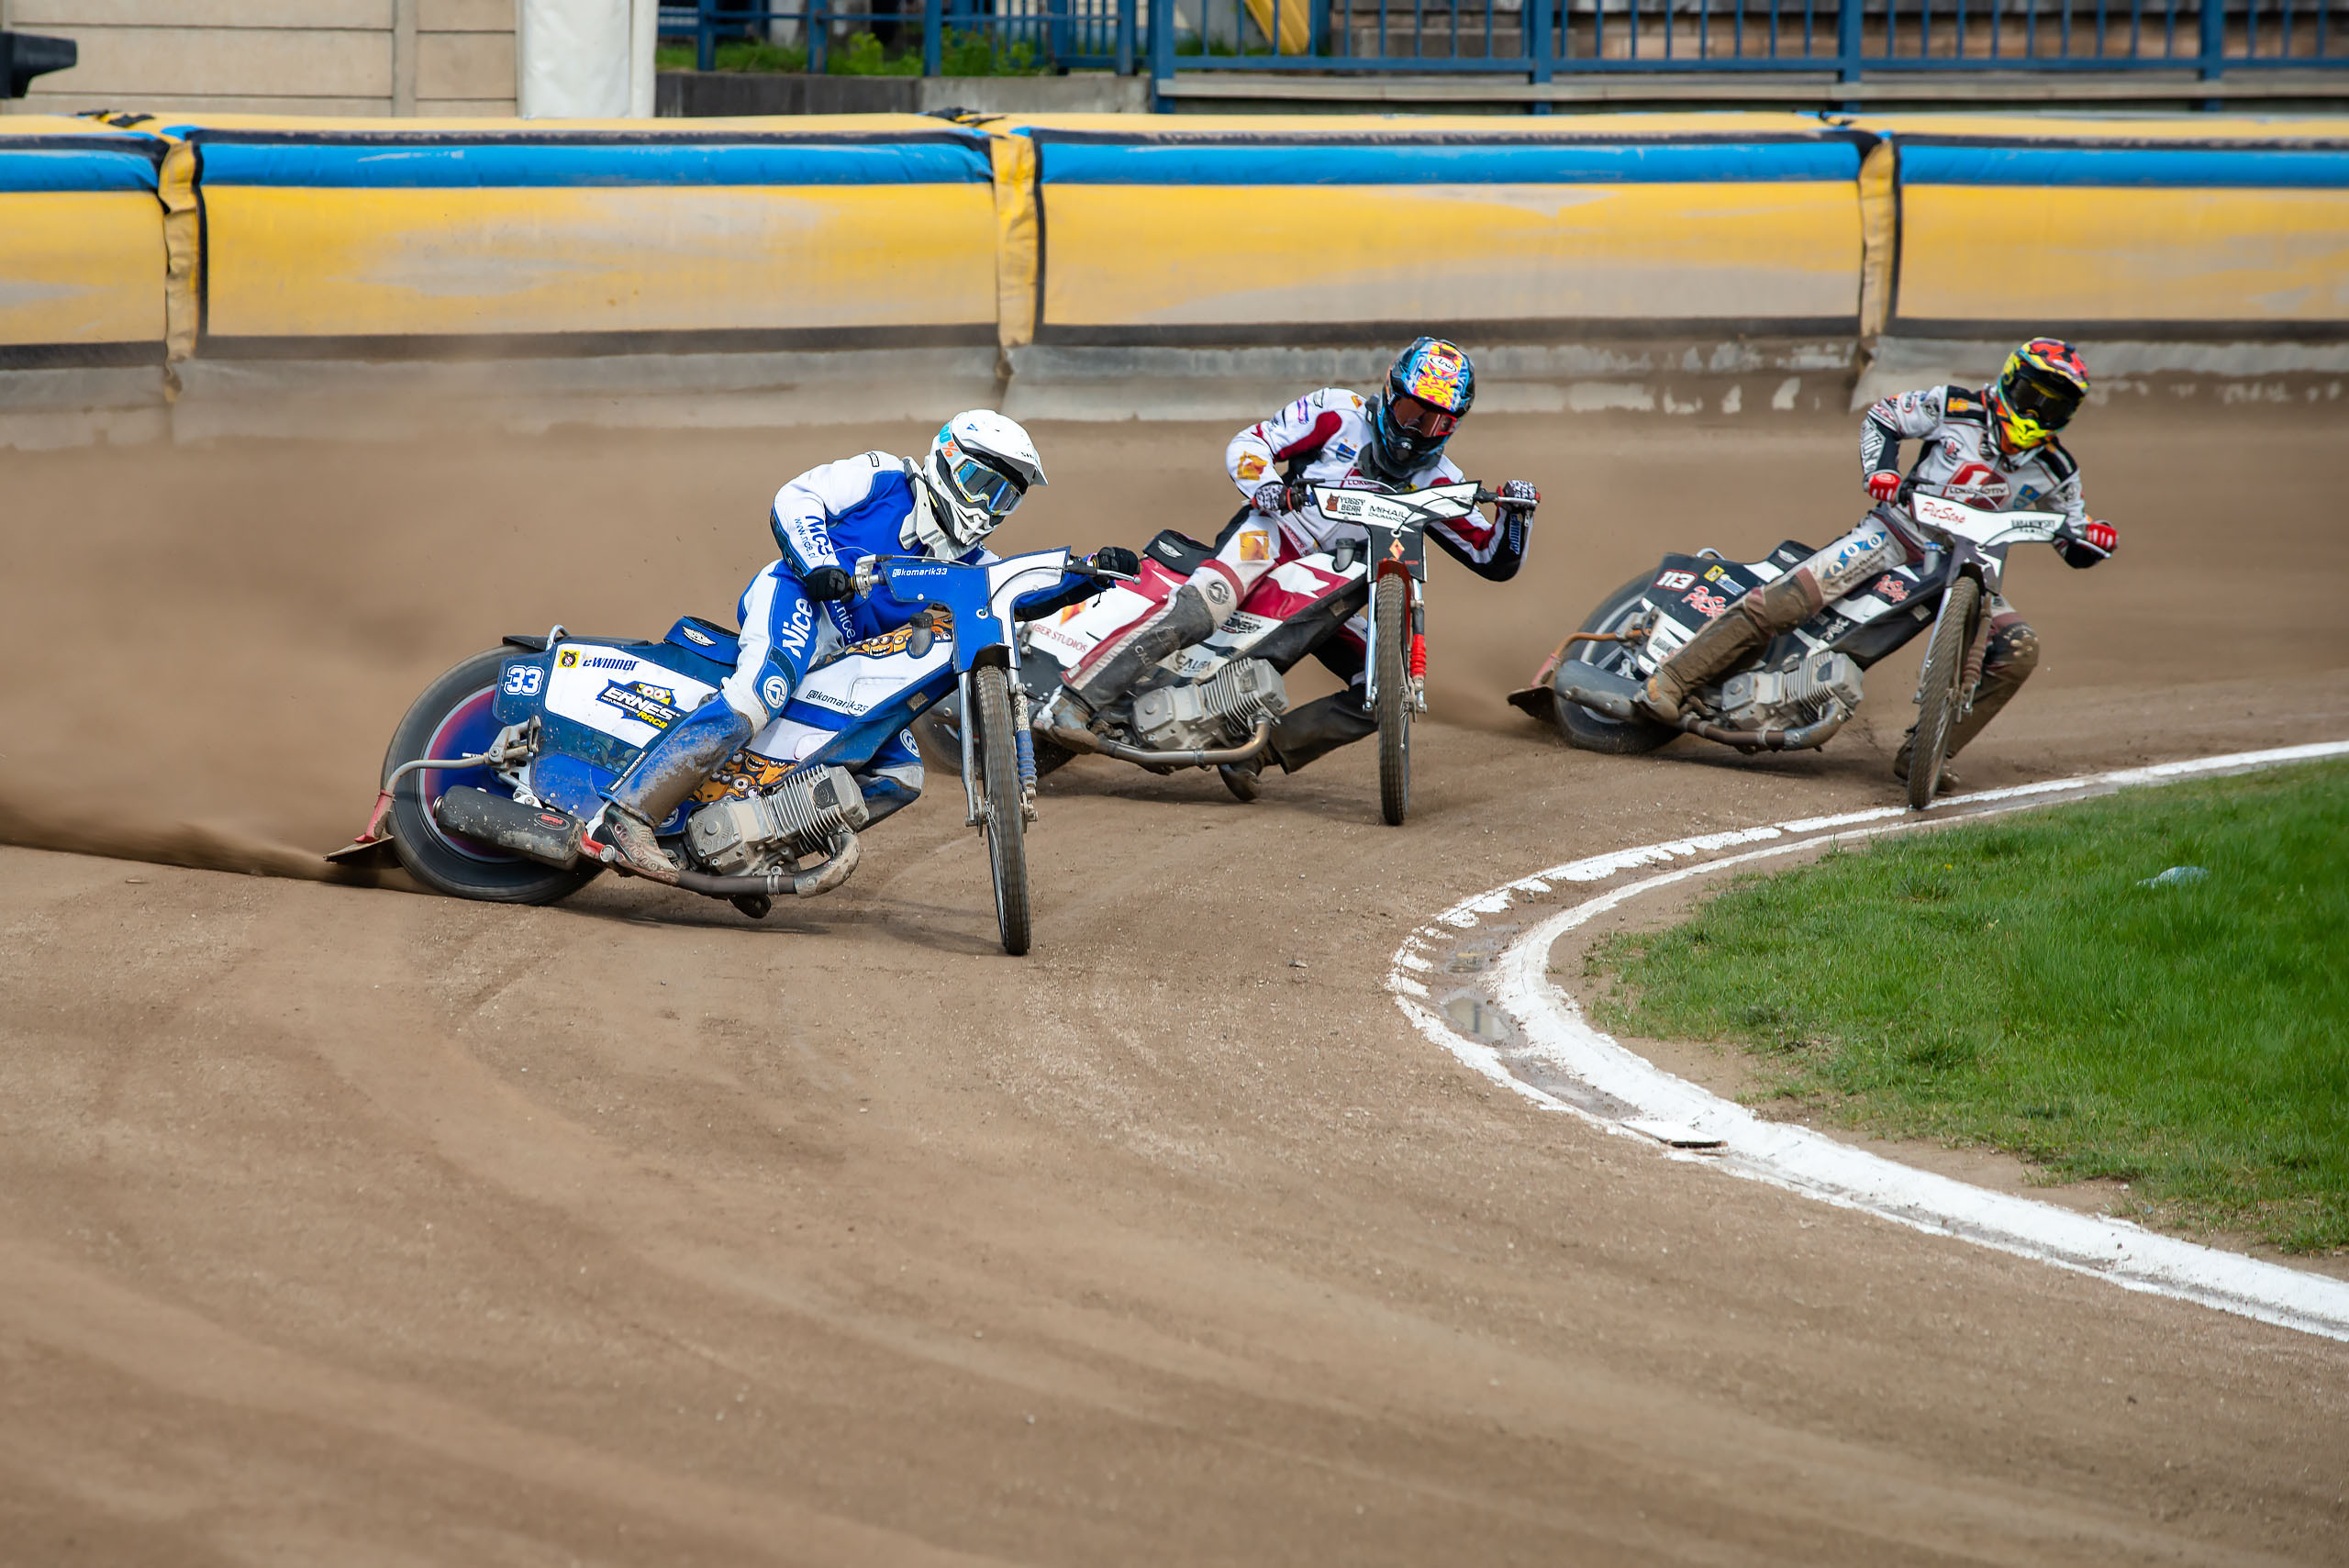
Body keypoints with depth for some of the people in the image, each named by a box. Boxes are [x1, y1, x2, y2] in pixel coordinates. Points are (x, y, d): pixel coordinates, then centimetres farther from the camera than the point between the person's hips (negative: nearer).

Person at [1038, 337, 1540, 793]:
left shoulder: (1437, 482, 12)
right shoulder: (1341, 412, 3)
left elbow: (1495, 561, 12)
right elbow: (1247, 444, 1)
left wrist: (1513, 515, -9)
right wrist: (1262, 483, -21)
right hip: (1269, 536, -5)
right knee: (1193, 611, -34)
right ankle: (1071, 702, -38)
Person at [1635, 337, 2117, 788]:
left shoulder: (2053, 470, 3)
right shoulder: (1958, 409, -5)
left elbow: (2075, 547, 13)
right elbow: (1883, 418, 6)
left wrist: (2092, 537, -11)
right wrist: (1880, 470, -12)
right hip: (1901, 530, -4)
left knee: (2018, 651, -18)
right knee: (1782, 600, -22)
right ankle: (1671, 681, -18)